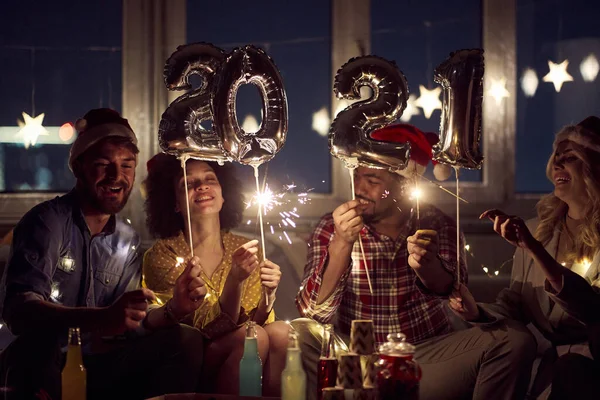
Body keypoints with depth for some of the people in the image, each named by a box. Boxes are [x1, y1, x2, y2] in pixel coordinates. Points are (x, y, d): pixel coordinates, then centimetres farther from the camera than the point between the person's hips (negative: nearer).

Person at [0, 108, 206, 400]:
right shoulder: (49, 222, -10)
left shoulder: (128, 242, 11)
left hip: (96, 369, 5)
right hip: (38, 367, -5)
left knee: (186, 340, -10)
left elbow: (127, 327, 9)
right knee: (42, 338, -37)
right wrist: (101, 319, -42)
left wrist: (171, 310, -13)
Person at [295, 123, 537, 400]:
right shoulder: (332, 228, -2)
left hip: (430, 353, 2)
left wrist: (425, 266, -34)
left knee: (513, 340, -21)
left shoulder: (437, 225, 1)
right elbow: (314, 312, -14)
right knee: (298, 335, -28)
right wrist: (341, 245, -27)